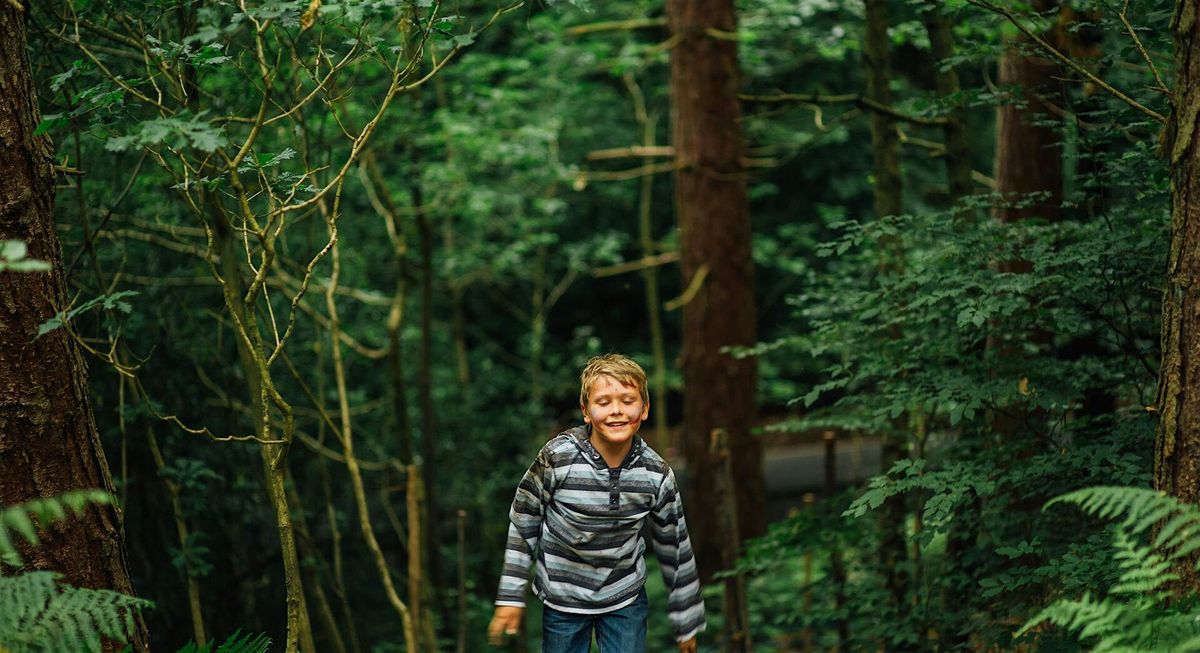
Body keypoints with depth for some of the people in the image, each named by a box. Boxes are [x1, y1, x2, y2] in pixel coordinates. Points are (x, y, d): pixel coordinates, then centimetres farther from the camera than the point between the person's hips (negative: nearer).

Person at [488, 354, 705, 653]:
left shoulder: (656, 474, -13)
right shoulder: (557, 457, -20)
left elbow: (674, 547, 0)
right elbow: (523, 524, -6)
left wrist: (686, 622, 7)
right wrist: (511, 597, -4)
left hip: (626, 598, 1)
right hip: (563, 596, -1)